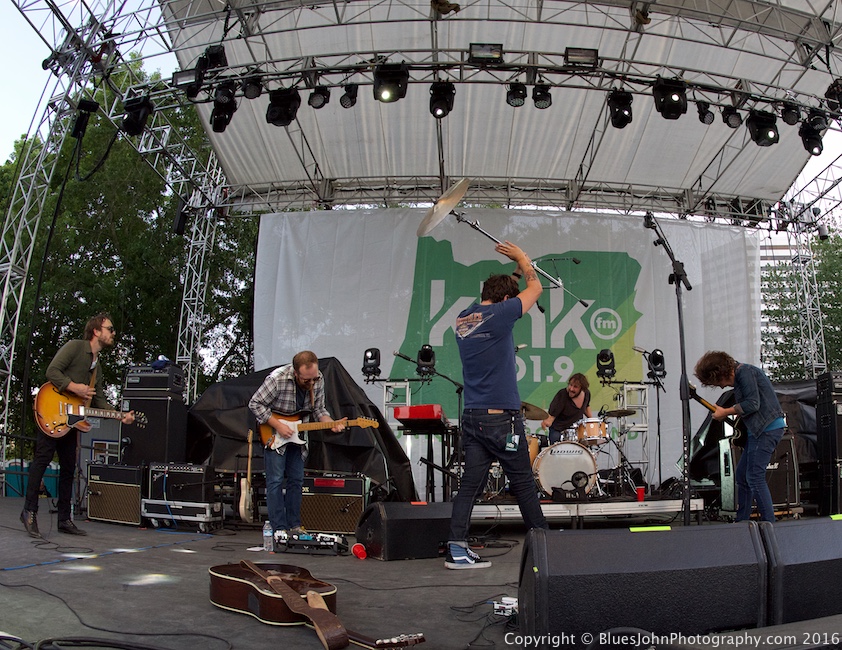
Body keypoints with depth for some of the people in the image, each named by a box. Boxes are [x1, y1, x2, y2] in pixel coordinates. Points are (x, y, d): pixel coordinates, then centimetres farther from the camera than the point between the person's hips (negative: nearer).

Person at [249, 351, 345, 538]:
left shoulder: (318, 380, -12)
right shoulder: (278, 379, -28)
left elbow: (318, 409, 1)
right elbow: (255, 403, -20)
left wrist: (331, 423, -19)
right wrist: (277, 425, -24)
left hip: (297, 436, 5)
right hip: (274, 436, -5)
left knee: (296, 480, 7)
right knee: (275, 480, -7)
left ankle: (294, 525, 16)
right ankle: (279, 528, -3)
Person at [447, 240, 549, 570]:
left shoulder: (462, 319, 9)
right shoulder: (498, 315, -12)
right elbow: (535, 288, 2)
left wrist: (510, 272, 28)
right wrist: (522, 260, 18)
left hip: (472, 416, 7)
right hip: (502, 418, -7)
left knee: (470, 484, 5)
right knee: (523, 484, 6)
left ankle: (457, 550, 0)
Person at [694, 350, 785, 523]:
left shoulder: (744, 372, -11)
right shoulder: (739, 376, 18)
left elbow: (753, 403, -19)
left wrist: (725, 412, -10)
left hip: (767, 429, -11)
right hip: (759, 430, 11)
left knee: (755, 477, -11)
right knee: (742, 476, 11)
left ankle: (769, 524, -7)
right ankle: (741, 522, 17)